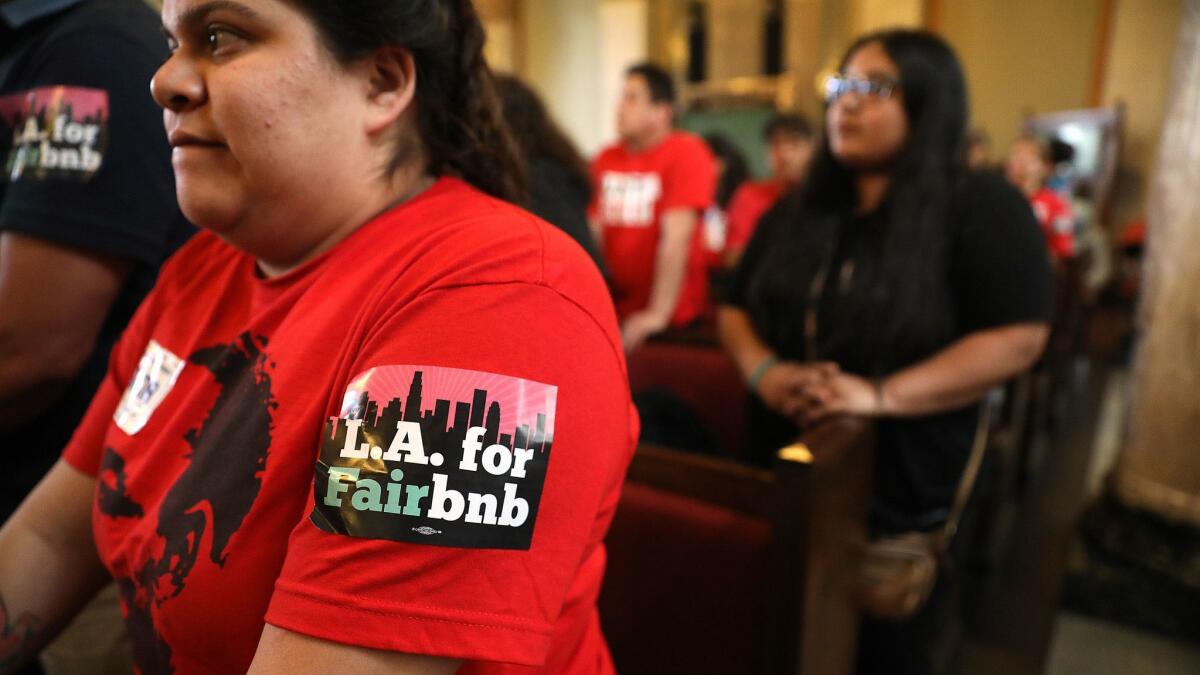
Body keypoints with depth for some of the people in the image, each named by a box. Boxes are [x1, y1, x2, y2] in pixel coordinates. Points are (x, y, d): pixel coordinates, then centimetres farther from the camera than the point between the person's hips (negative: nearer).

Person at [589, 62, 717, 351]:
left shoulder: (686, 153, -9)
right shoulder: (606, 159, 6)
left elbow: (677, 237, -17)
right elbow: (591, 235, 4)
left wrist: (658, 313, -23)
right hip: (615, 314, 4)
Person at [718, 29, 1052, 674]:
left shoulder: (981, 206, -9)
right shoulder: (796, 211, 9)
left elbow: (1016, 338, -17)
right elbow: (735, 309, 11)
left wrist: (881, 395, -27)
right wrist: (763, 370, -12)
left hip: (902, 491, -4)